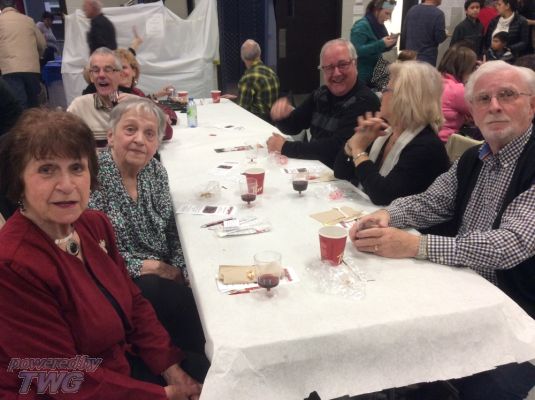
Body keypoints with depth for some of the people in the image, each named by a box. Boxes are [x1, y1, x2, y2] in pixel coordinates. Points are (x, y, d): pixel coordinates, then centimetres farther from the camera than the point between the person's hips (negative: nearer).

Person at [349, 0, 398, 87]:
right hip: (362, 75, -8)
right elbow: (357, 50, -25)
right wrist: (381, 44, -27)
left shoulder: (379, 25, 9)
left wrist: (390, 43, -2)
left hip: (375, 73, 8)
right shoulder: (362, 26, -15)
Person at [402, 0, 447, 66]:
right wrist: (446, 35, 10)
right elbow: (440, 38, -11)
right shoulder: (438, 14, -13)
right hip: (427, 59, -5)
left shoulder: (412, 9, 4)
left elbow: (404, 32, 10)